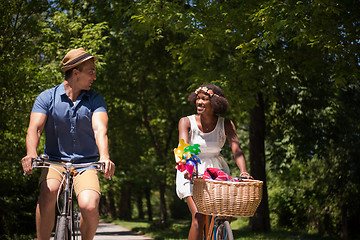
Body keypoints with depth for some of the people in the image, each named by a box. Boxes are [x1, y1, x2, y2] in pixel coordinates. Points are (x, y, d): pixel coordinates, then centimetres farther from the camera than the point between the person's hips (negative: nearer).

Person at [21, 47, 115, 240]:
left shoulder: (95, 100, 2)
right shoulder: (47, 98, 0)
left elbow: (100, 129, -14)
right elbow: (35, 128, -13)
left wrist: (104, 157, -35)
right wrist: (31, 153, -35)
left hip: (86, 164, 1)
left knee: (89, 207, -25)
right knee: (48, 192, -34)